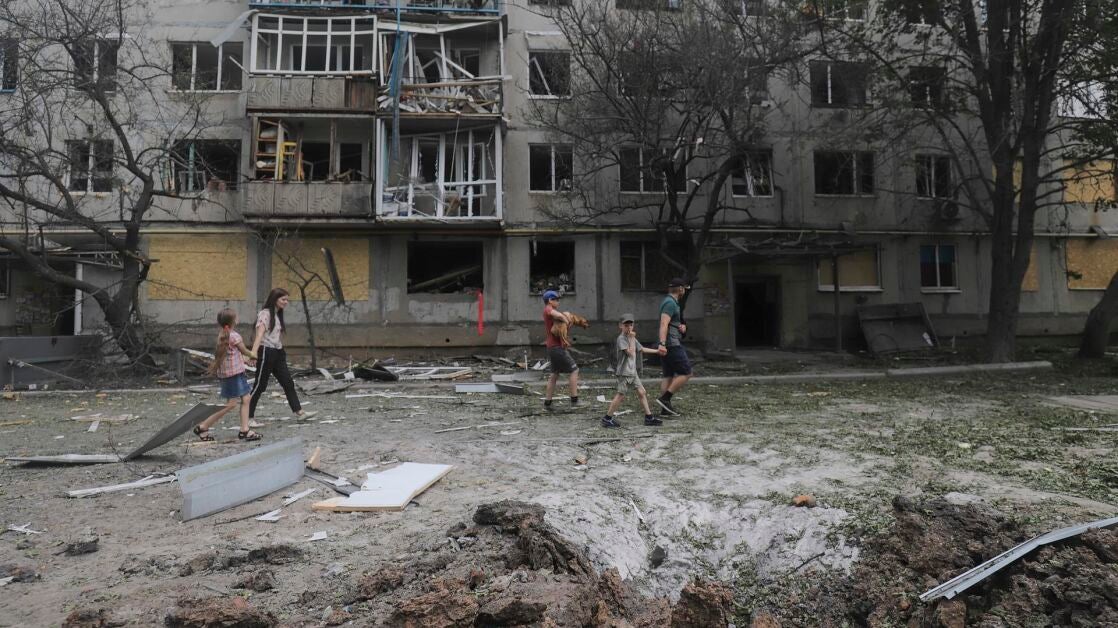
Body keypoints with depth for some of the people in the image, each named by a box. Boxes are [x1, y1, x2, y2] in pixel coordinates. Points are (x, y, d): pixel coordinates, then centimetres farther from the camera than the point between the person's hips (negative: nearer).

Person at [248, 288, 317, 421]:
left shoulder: (278, 315, 15)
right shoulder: (265, 314, -11)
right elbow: (260, 333, -25)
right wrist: (253, 352, -36)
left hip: (278, 353, 9)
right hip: (266, 352, -8)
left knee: (288, 383, 5)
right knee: (260, 385, -2)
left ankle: (299, 411, 6)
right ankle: (248, 417, 8)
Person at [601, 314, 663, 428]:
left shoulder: (632, 338, 14)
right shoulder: (621, 338, -14)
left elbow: (642, 349, 28)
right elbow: (630, 352, -23)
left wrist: (657, 351, 31)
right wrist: (632, 338, -17)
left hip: (633, 371, 9)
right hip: (624, 372, -9)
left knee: (642, 392, 6)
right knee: (620, 395, -6)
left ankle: (649, 417, 13)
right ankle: (607, 419, 2)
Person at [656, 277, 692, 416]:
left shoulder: (669, 302, 19)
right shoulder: (671, 303, -13)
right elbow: (663, 324, -25)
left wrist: (682, 326, 4)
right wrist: (662, 344, -35)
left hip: (667, 345, 10)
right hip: (672, 344, -10)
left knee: (668, 376, 8)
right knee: (686, 373, -7)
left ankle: (665, 409, 7)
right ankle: (664, 398, -10)